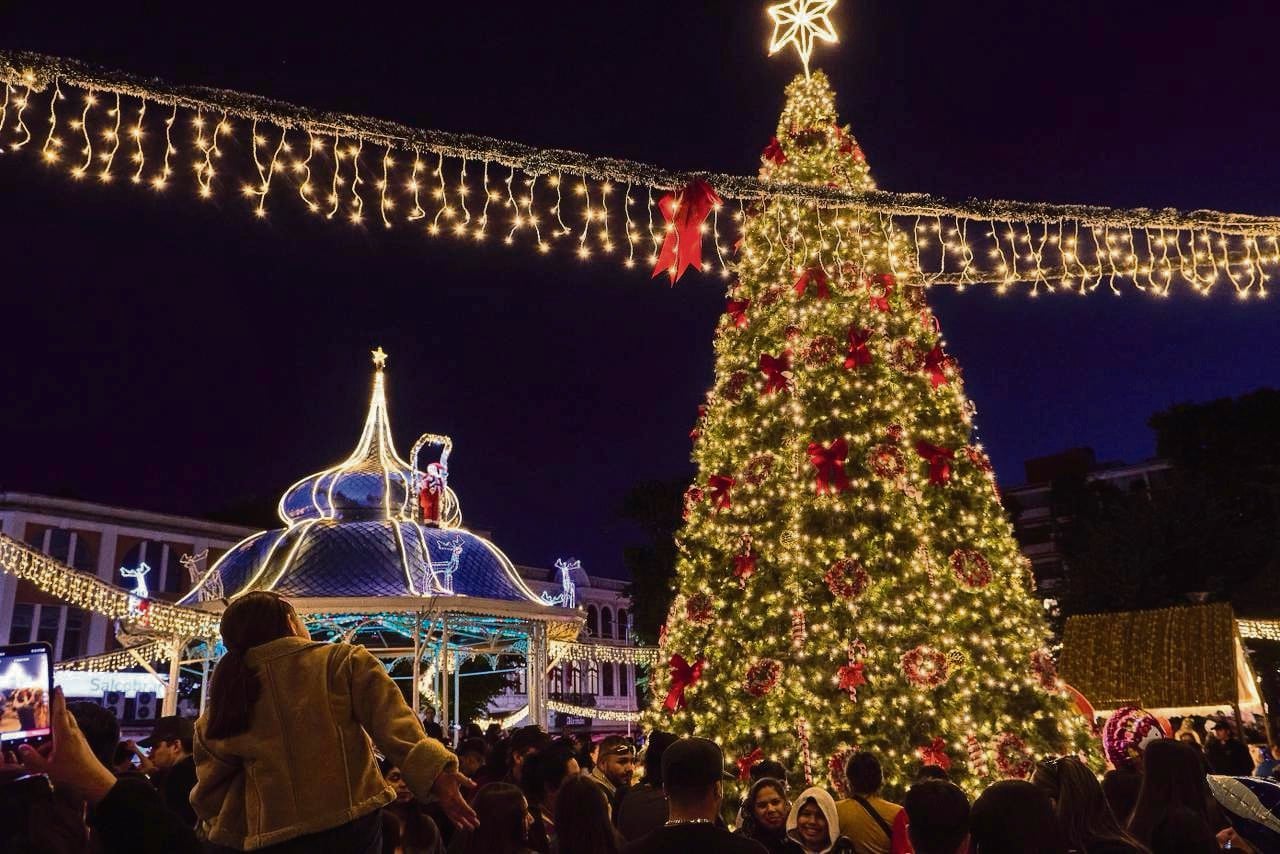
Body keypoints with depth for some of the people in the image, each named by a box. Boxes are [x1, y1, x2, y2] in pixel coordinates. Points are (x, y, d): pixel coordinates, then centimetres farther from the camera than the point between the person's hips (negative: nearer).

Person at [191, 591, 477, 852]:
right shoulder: (342, 661, -5)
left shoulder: (225, 703, 6)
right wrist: (432, 770, -23)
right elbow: (391, 719, -16)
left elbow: (212, 786, 12)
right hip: (350, 825, -2)